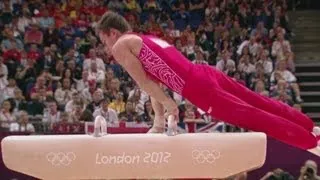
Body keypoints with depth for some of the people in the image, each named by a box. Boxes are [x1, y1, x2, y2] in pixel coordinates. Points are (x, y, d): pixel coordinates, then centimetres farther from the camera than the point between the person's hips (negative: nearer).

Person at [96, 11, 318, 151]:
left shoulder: (121, 46, 5)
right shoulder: (147, 41, 31)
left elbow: (144, 81, -2)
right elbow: (154, 82, 30)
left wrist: (168, 104, 2)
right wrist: (159, 120, 28)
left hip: (198, 88, -9)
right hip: (207, 73, 9)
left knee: (252, 116, -9)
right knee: (262, 105, 13)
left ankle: (311, 140, -10)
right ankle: (310, 127, 17)